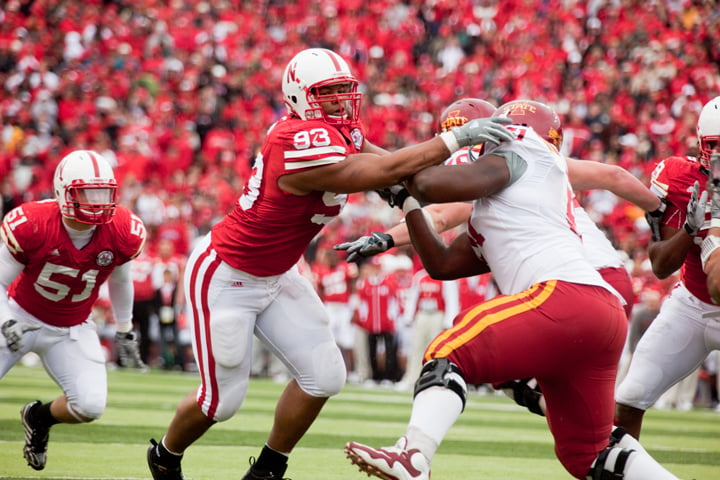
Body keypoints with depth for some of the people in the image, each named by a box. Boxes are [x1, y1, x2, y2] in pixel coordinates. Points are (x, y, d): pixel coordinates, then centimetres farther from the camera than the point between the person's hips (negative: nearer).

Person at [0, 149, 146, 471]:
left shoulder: (124, 235, -17)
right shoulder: (30, 226, -27)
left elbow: (120, 280, 6)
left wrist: (124, 332, 15)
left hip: (71, 331, 2)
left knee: (90, 407, -15)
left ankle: (39, 419, 21)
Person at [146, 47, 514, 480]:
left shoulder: (341, 131, -4)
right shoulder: (300, 143, -33)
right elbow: (386, 172, -35)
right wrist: (457, 138, -35)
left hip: (276, 275, 9)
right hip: (225, 277, -9)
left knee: (324, 376, 0)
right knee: (222, 399, 2)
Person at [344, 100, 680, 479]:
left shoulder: (517, 156, 10)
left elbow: (431, 185, -1)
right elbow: (443, 265, 34)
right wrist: (405, 201, 37)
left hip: (566, 295, -9)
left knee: (450, 352, -10)